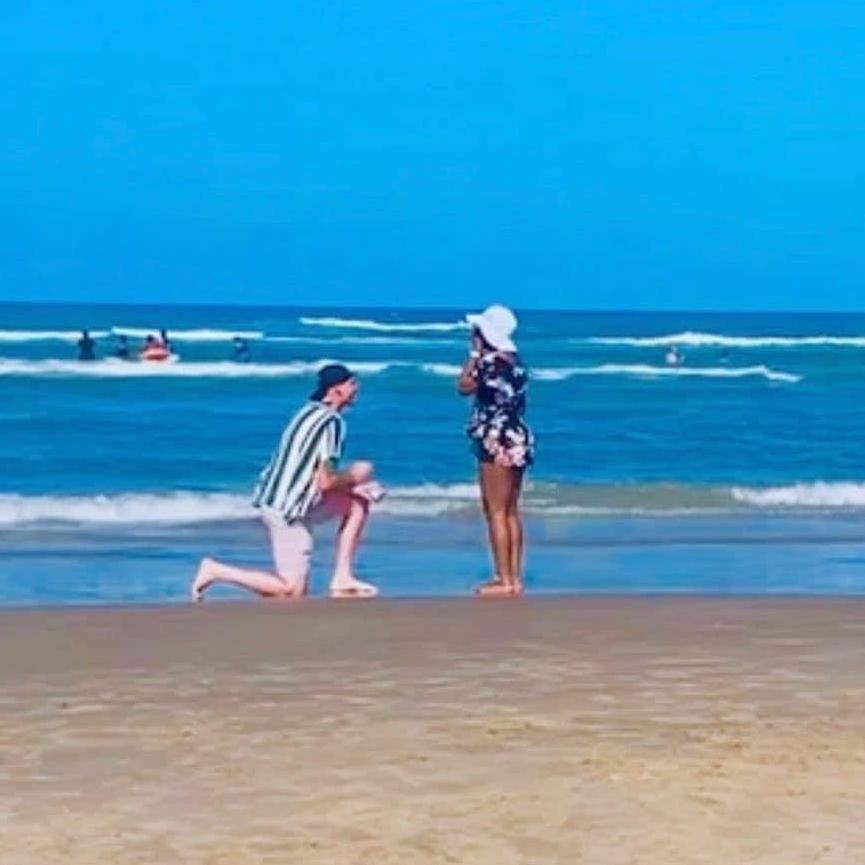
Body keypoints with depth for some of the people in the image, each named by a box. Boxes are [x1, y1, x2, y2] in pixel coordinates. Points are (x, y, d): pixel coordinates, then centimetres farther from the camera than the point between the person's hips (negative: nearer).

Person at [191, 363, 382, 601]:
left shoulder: (310, 412, 13)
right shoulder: (332, 421, -15)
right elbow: (326, 482, -20)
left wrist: (353, 484, 11)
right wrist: (354, 476, -1)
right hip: (287, 509, -9)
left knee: (358, 502, 14)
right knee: (293, 592, -5)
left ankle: (342, 579, 11)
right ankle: (216, 571, -2)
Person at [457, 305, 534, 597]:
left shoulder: (490, 362, -15)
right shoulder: (515, 362, 10)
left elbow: (464, 386, -5)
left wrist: (475, 354, 1)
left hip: (497, 444, -9)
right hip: (517, 440, 9)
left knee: (496, 511, -4)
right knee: (510, 511, 13)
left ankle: (505, 581, -4)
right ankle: (514, 578, 16)